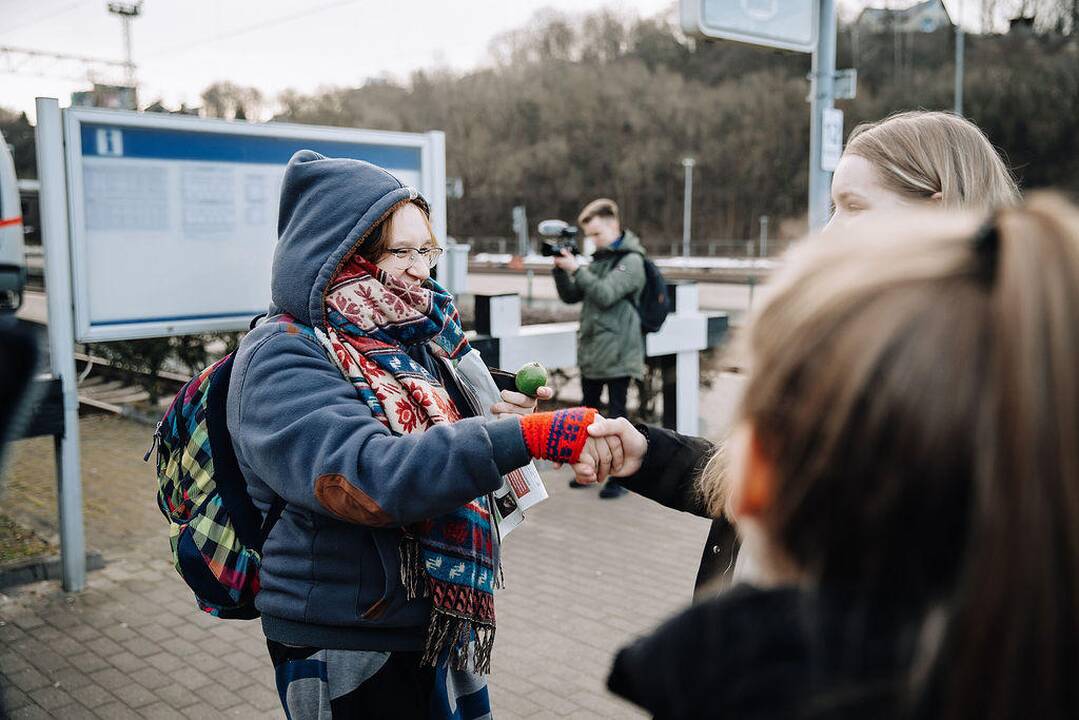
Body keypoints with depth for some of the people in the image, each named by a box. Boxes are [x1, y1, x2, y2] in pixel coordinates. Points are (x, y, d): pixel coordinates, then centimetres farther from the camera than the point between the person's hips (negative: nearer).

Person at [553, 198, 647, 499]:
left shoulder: (632, 261, -8)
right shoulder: (598, 259, 13)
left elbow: (606, 295, -20)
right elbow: (571, 296, 12)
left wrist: (576, 269, -19)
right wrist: (560, 270, -2)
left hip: (618, 352, -7)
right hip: (591, 350, 7)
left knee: (616, 412, -1)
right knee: (588, 409, 14)